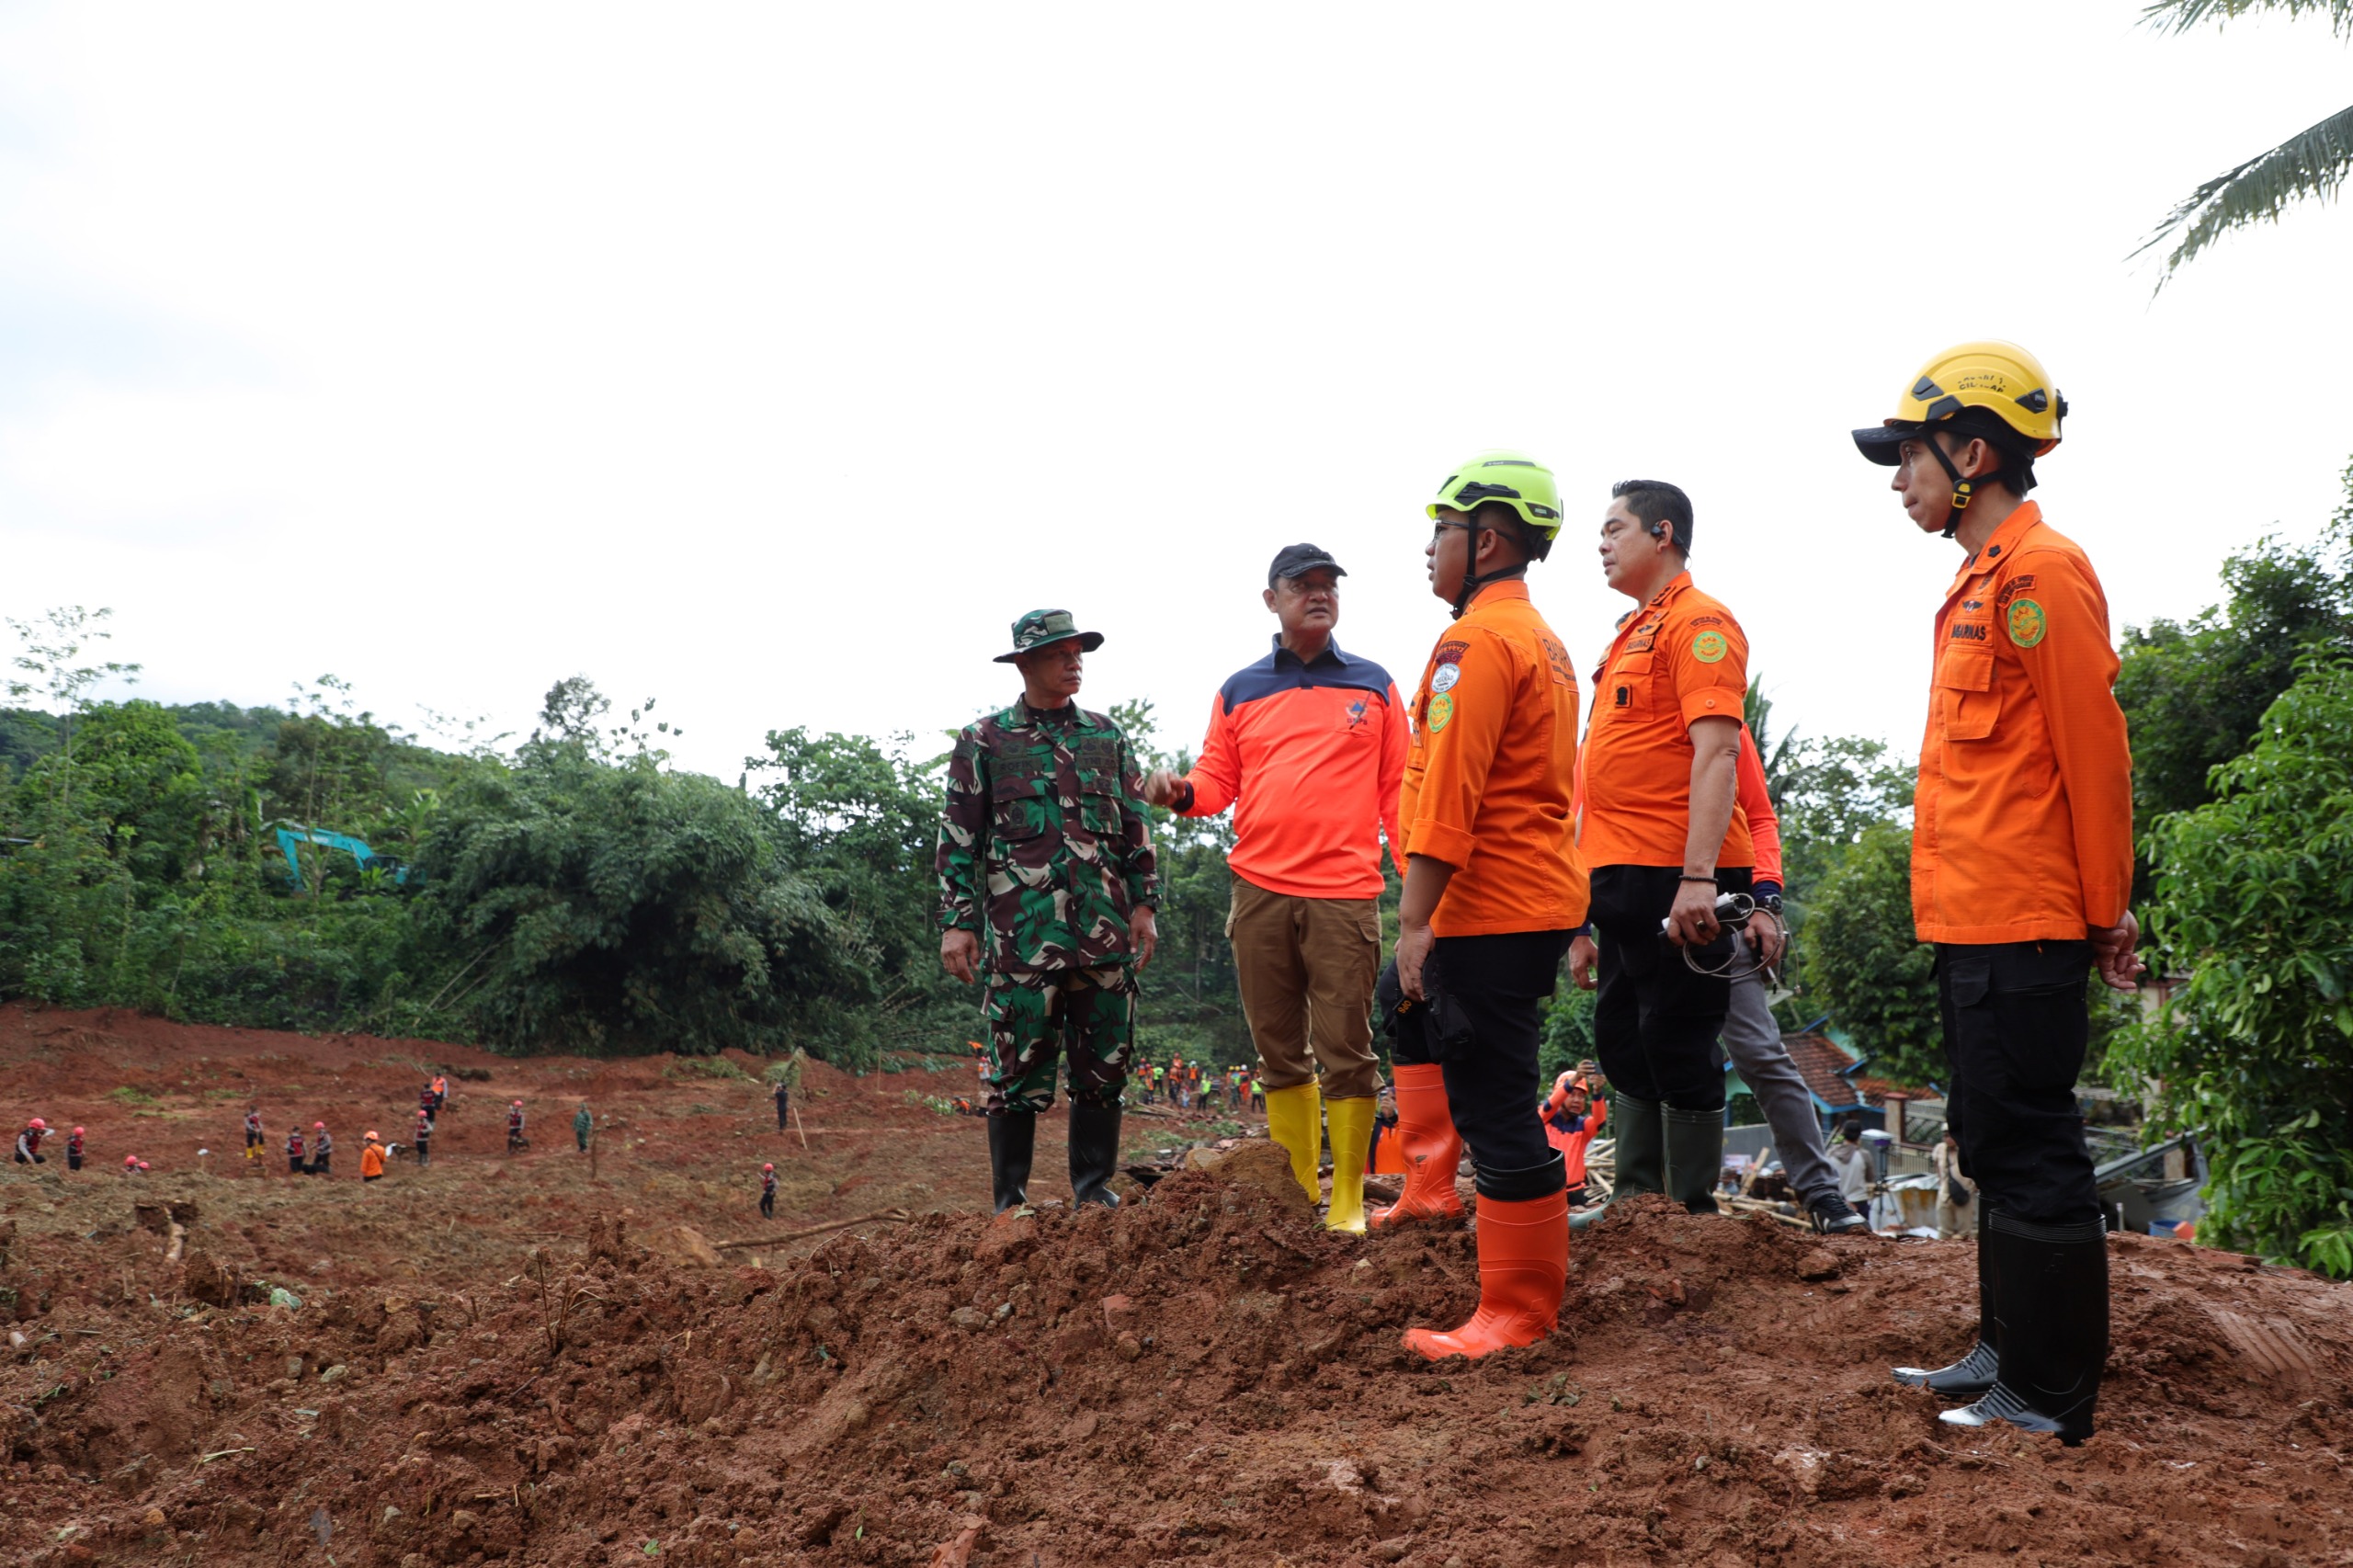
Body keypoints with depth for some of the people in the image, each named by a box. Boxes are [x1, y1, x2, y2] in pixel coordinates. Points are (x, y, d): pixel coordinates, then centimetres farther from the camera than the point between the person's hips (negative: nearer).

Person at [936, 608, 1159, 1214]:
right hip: (1022, 931, -3)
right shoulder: (984, 741, 6)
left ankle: (1095, 1187, 18)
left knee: (1104, 1062, 6)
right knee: (1018, 1070, -1)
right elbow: (958, 839, 4)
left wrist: (1144, 903, 7)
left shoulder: (1107, 737, 15)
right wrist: (956, 922, -3)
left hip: (1105, 929, 3)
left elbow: (1137, 827, 16)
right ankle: (1010, 1201, 9)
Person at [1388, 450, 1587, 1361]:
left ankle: (1518, 1314, 0)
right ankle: (1430, 1185, 35)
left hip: (1494, 910, -11)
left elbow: (1448, 793, -22)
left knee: (1494, 1107, -6)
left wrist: (1415, 919, -21)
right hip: (1543, 892, 11)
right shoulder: (1543, 640, 16)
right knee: (1413, 1006, 31)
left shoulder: (1477, 641, -15)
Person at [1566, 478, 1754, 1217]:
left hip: (1673, 877, -10)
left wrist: (1698, 876, -27)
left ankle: (1692, 1213, 5)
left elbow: (1716, 750, -19)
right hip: (1622, 873, 10)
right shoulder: (1631, 633, 20)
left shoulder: (1699, 623, -8)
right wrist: (1595, 889, 21)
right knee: (1624, 1039, 14)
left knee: (1678, 1047, -4)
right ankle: (1635, 1199, 24)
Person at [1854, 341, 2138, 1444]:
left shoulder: (2041, 570, -13)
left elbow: (2093, 750, -15)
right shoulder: (1982, 580, 17)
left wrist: (2106, 913, -12)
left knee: (2029, 1154, -3)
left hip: (2021, 930, -10)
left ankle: (2051, 1397, 7)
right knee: (1993, 1146, 17)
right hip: (1975, 924, 10)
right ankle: (2006, 1351, 28)